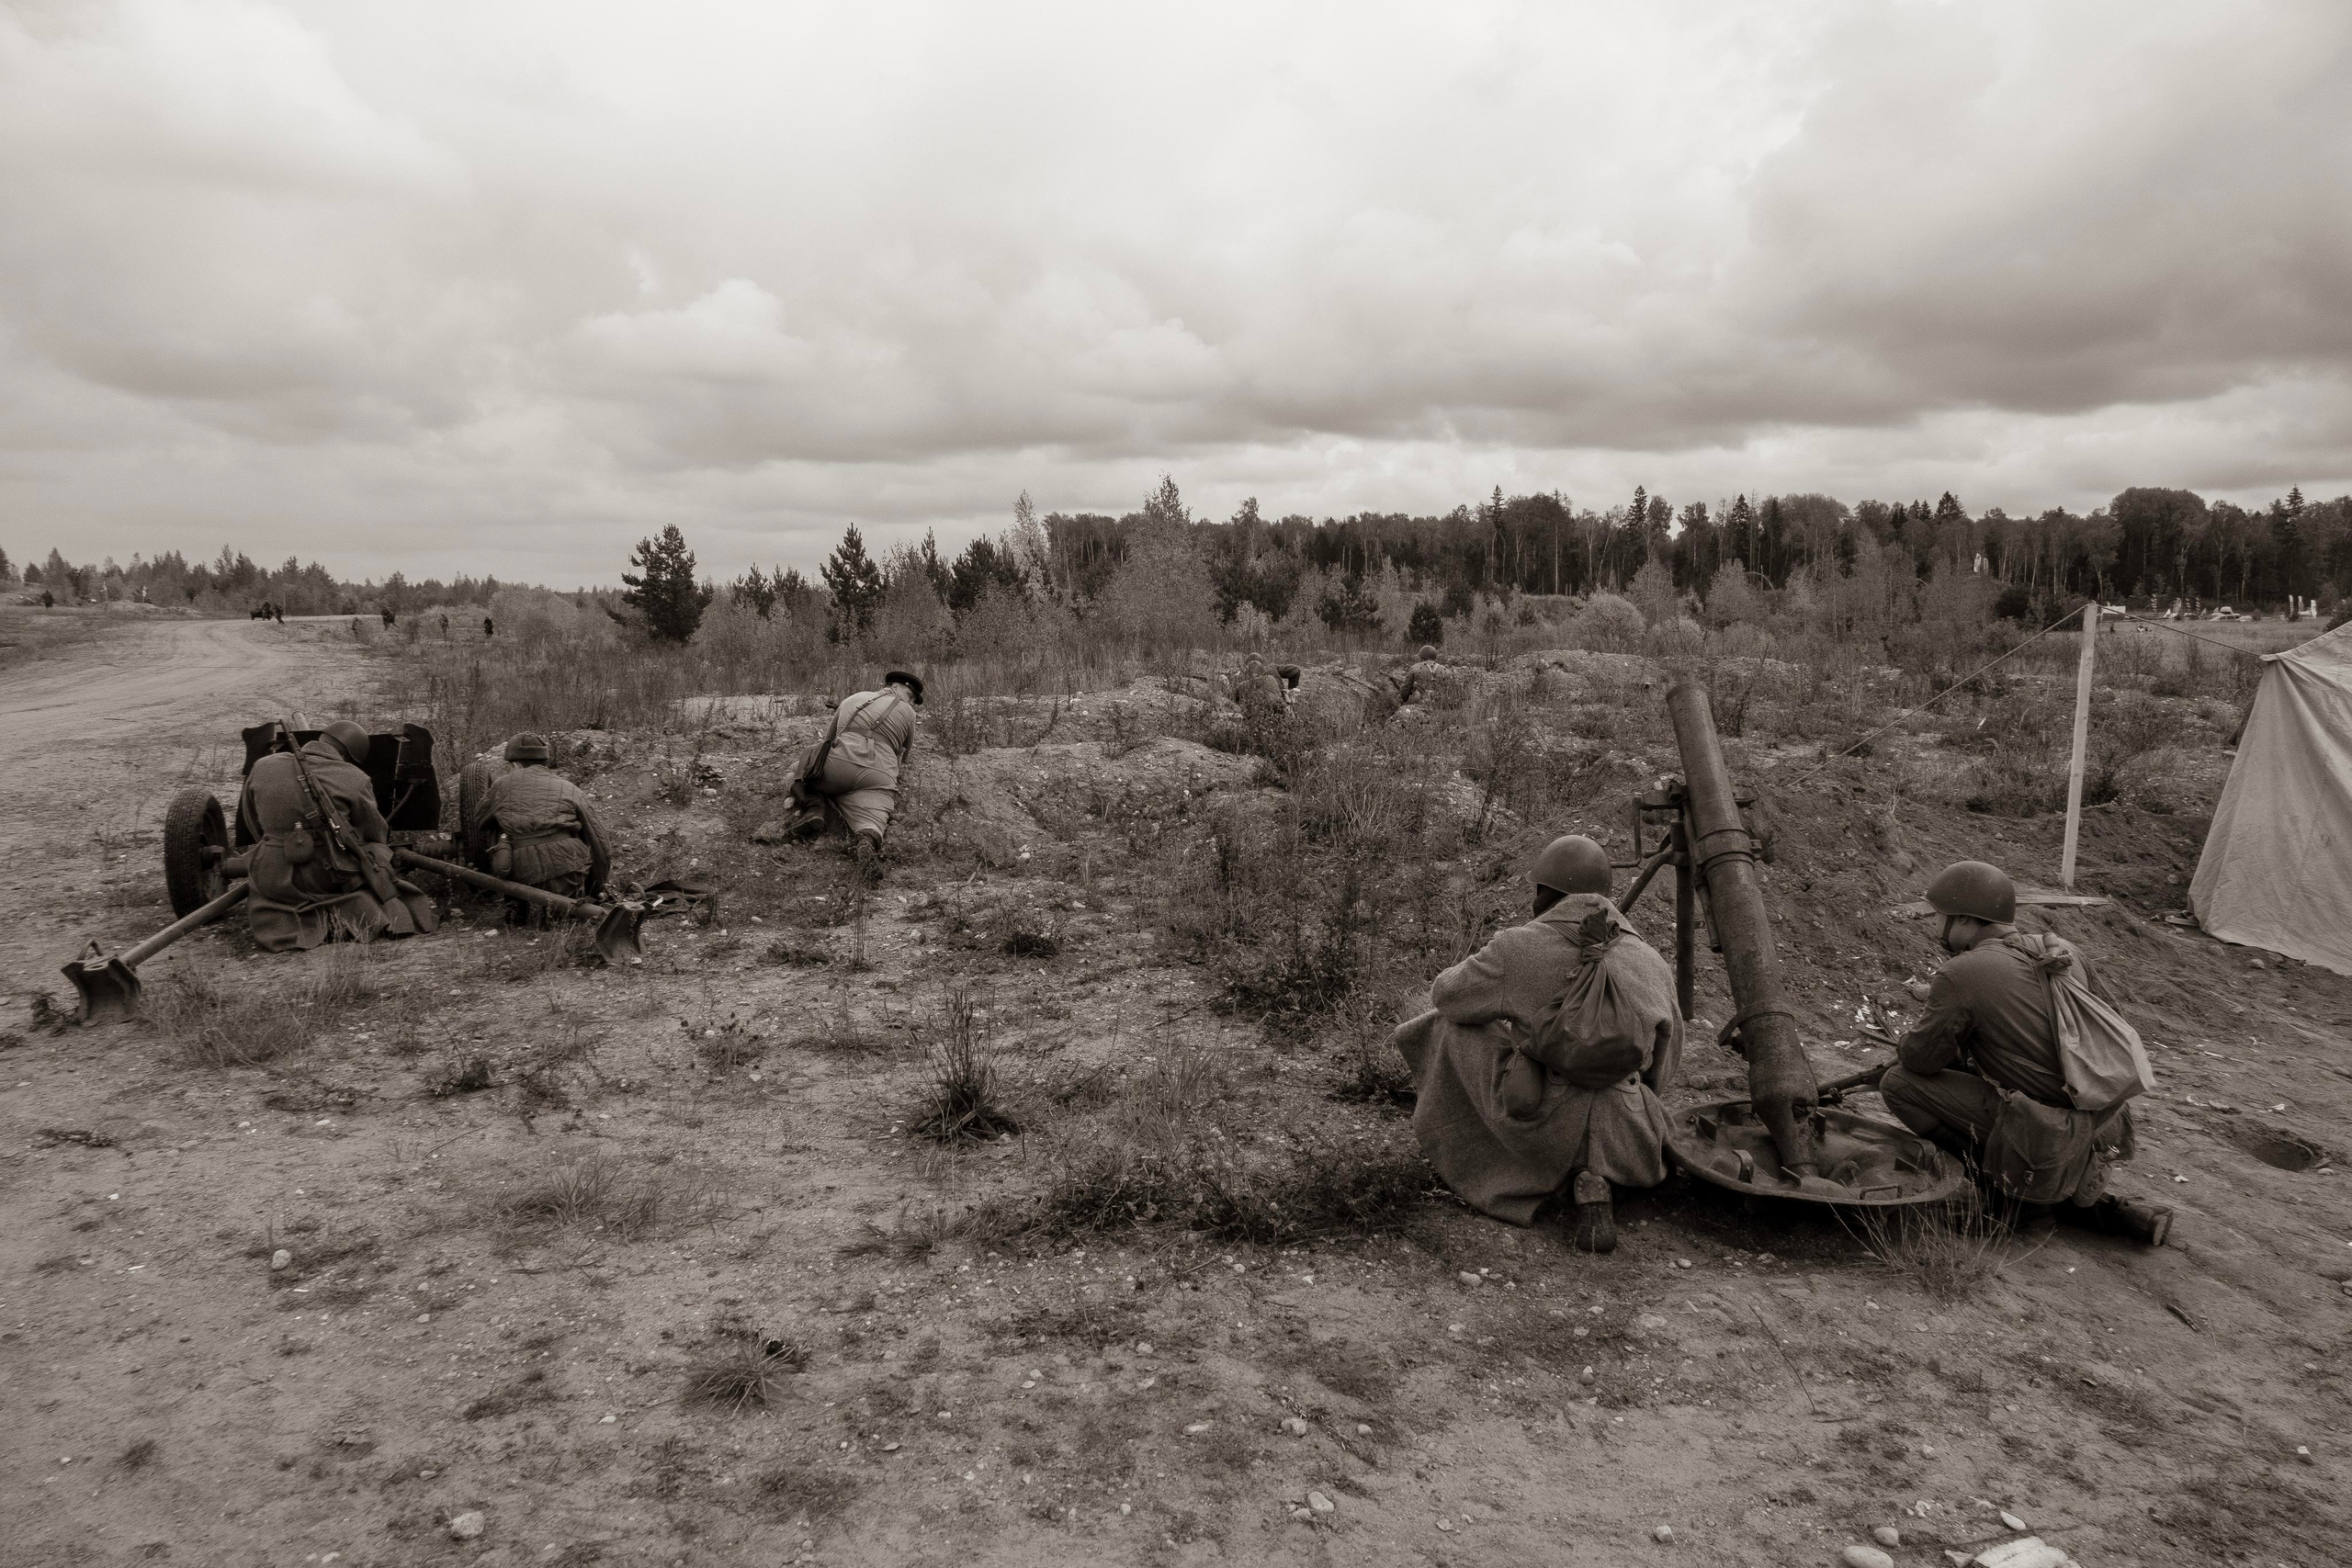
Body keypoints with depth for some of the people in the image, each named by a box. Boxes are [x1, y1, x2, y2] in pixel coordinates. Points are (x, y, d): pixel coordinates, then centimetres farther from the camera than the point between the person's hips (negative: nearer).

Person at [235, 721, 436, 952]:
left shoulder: (262, 768, 3)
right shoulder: (355, 780, -9)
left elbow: (253, 830, 14)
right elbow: (375, 835, 6)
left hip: (274, 882, 4)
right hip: (334, 879, -4)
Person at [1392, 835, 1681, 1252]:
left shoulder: (1517, 948, -9)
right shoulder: (1652, 964, 1)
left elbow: (1446, 995, 9)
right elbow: (1664, 1068, 14)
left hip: (1545, 1135, -1)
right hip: (1627, 1145, 2)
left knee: (1453, 1026, 18)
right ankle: (1593, 1183, 7)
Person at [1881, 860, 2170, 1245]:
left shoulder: (1961, 975, -13)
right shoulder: (2061, 950, 7)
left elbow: (1920, 1060, -6)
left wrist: (1904, 1046, 18)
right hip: (2106, 1123, 7)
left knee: (1899, 1082, -4)